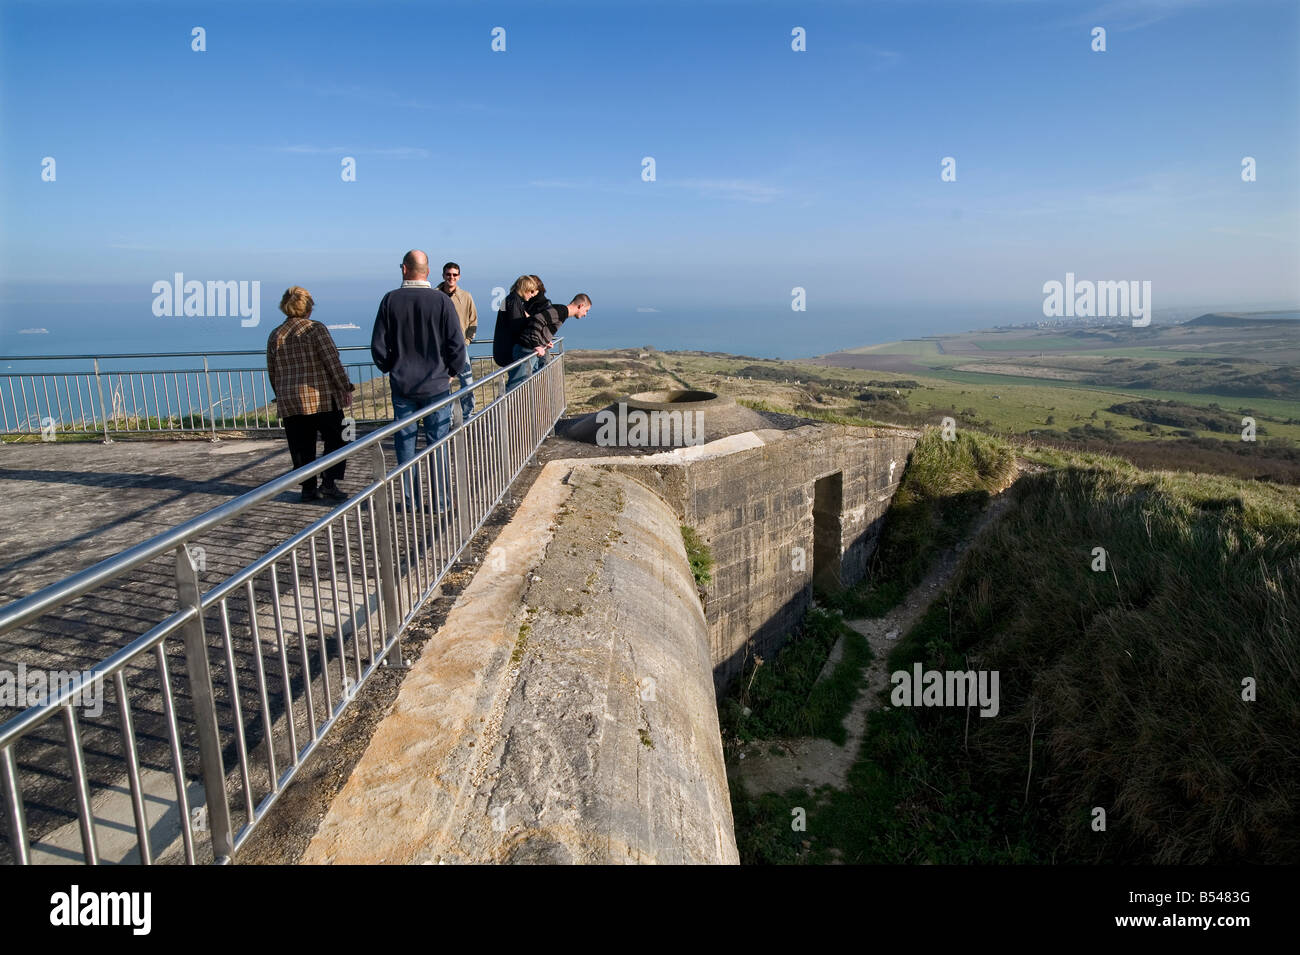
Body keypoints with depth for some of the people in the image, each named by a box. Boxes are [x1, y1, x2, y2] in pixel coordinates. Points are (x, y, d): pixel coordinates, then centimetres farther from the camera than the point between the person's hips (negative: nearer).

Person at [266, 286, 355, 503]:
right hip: (322, 398, -5)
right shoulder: (315, 329, -7)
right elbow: (332, 362, -12)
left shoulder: (275, 335, 9)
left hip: (290, 403, 5)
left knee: (301, 447, 9)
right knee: (336, 440, 6)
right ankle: (329, 483, -3)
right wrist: (346, 388, -4)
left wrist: (282, 396, 25)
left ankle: (308, 488, 10)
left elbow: (272, 372, 14)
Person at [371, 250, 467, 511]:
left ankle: (409, 501, 15)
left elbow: (378, 346, 0)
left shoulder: (390, 300, -3)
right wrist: (451, 371, 10)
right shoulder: (441, 301, -8)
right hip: (437, 384, -1)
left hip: (402, 385, 1)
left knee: (405, 443, 10)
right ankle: (439, 502, 10)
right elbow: (456, 344, -7)